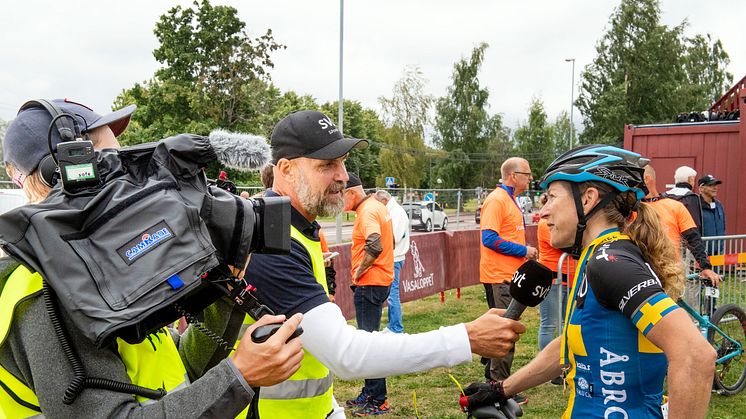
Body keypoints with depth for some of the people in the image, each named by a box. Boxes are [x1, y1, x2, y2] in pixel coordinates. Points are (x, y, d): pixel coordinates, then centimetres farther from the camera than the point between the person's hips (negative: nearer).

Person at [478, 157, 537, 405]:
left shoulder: (509, 200, 17)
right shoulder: (496, 200, -15)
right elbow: (490, 238, -23)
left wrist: (527, 252, 9)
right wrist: (523, 250, -18)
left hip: (509, 277, 10)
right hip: (499, 277, -10)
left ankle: (493, 378, 27)